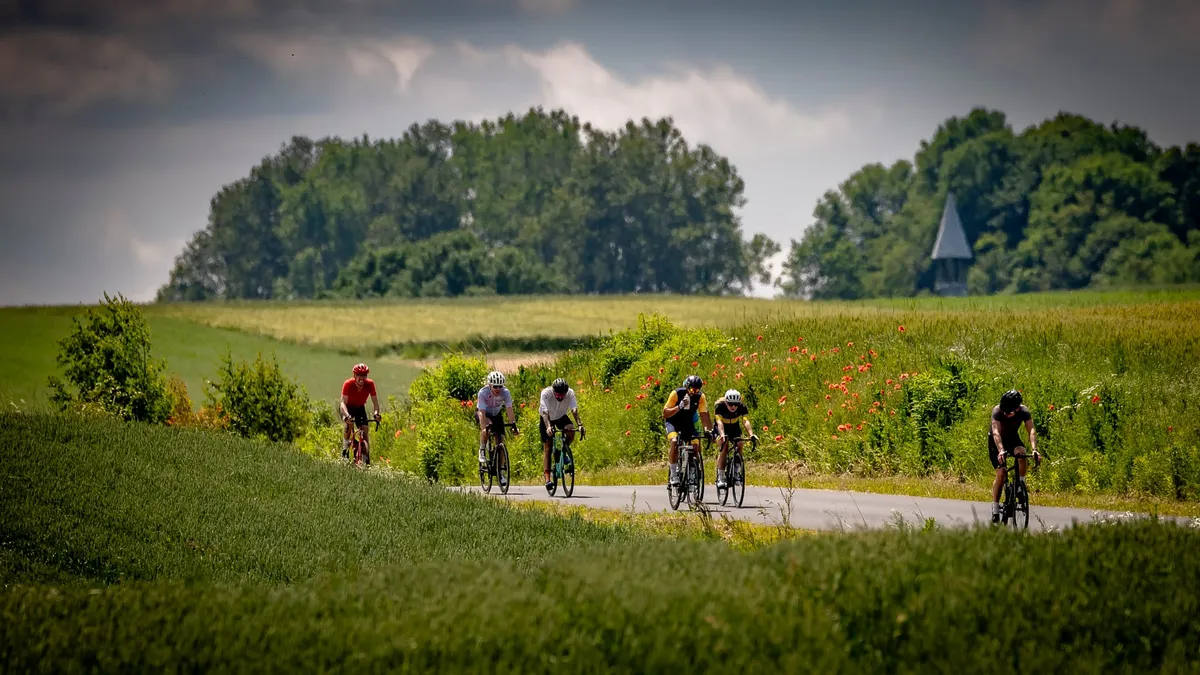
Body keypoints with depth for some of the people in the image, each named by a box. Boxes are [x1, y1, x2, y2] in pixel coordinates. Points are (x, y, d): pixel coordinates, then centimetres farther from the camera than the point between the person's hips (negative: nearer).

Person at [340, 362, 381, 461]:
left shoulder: (370, 384, -25)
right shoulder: (348, 384, -32)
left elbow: (375, 401, -24)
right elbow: (343, 402, -38)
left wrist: (377, 413, -43)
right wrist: (346, 415, -55)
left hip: (360, 408, 3)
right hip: (348, 408, -3)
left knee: (365, 429, -12)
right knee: (348, 425, -30)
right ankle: (345, 447, -15)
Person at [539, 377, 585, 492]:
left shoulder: (570, 393, -27)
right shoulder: (546, 393, -33)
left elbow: (574, 410, -34)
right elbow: (545, 412, -42)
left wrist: (580, 425, -49)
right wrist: (548, 427, -58)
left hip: (561, 417, 2)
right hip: (547, 419, -2)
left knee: (571, 431, -30)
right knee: (547, 448, -9)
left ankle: (565, 449, 0)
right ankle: (547, 479, -9)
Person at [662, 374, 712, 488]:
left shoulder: (700, 397, -14)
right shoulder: (677, 393, -23)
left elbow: (704, 415, -18)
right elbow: (665, 413, -24)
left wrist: (709, 429, -34)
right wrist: (679, 407, -40)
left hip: (688, 423, 3)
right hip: (673, 422, -3)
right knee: (674, 442, -30)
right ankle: (673, 474, -25)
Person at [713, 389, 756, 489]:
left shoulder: (742, 407, -25)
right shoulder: (719, 406, -31)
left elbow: (746, 421, -38)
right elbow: (719, 421, -44)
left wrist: (751, 434, -55)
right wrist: (722, 435, -62)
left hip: (734, 427, 3)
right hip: (721, 428, -3)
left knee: (739, 444, -20)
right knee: (724, 445, -26)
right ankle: (720, 478, -27)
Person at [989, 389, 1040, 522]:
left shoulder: (1023, 411, -25)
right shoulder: (997, 411, -31)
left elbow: (1031, 430, -33)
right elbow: (996, 432, -42)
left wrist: (1034, 449, -49)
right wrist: (1001, 450, -58)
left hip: (1013, 438, 2)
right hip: (996, 441, -2)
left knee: (1021, 454, -31)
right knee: (1001, 472, -16)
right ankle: (995, 507, -5)